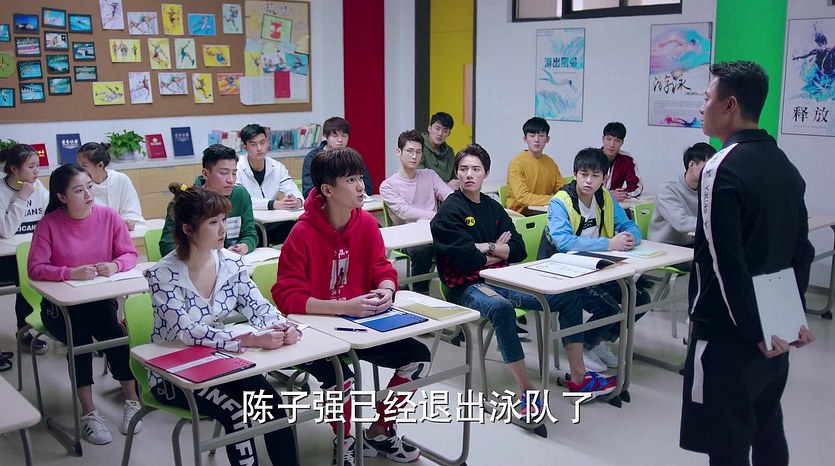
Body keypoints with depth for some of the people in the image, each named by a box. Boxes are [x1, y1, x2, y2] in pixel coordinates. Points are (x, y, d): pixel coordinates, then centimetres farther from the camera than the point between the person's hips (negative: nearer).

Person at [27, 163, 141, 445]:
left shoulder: (109, 216, -5)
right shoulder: (49, 224, -11)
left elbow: (130, 254, 0)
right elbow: (35, 269, -16)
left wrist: (116, 265, -23)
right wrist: (70, 273, -31)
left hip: (101, 299, 1)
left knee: (112, 334, -28)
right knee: (80, 336, -29)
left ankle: (132, 400, -15)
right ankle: (89, 412, -21)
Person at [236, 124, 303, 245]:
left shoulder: (277, 167, 8)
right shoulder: (237, 169, -6)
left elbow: (293, 191, 3)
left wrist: (298, 201, -23)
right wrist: (274, 204, -29)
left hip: (272, 223, 4)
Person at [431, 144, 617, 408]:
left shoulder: (493, 207, 15)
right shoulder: (449, 212, -5)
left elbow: (519, 249, 6)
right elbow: (466, 258, -16)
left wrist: (487, 248, -10)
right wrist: (499, 252, 0)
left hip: (502, 279, 7)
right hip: (468, 286, -7)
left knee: (569, 298, -3)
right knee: (501, 308, -40)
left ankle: (579, 377, 2)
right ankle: (527, 392, -34)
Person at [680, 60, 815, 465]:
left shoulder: (723, 169, -18)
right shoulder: (785, 166, 8)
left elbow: (727, 263, -21)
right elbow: (802, 251, 13)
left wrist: (755, 333, -14)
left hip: (728, 337, -8)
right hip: (775, 333, 9)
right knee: (768, 433, 21)